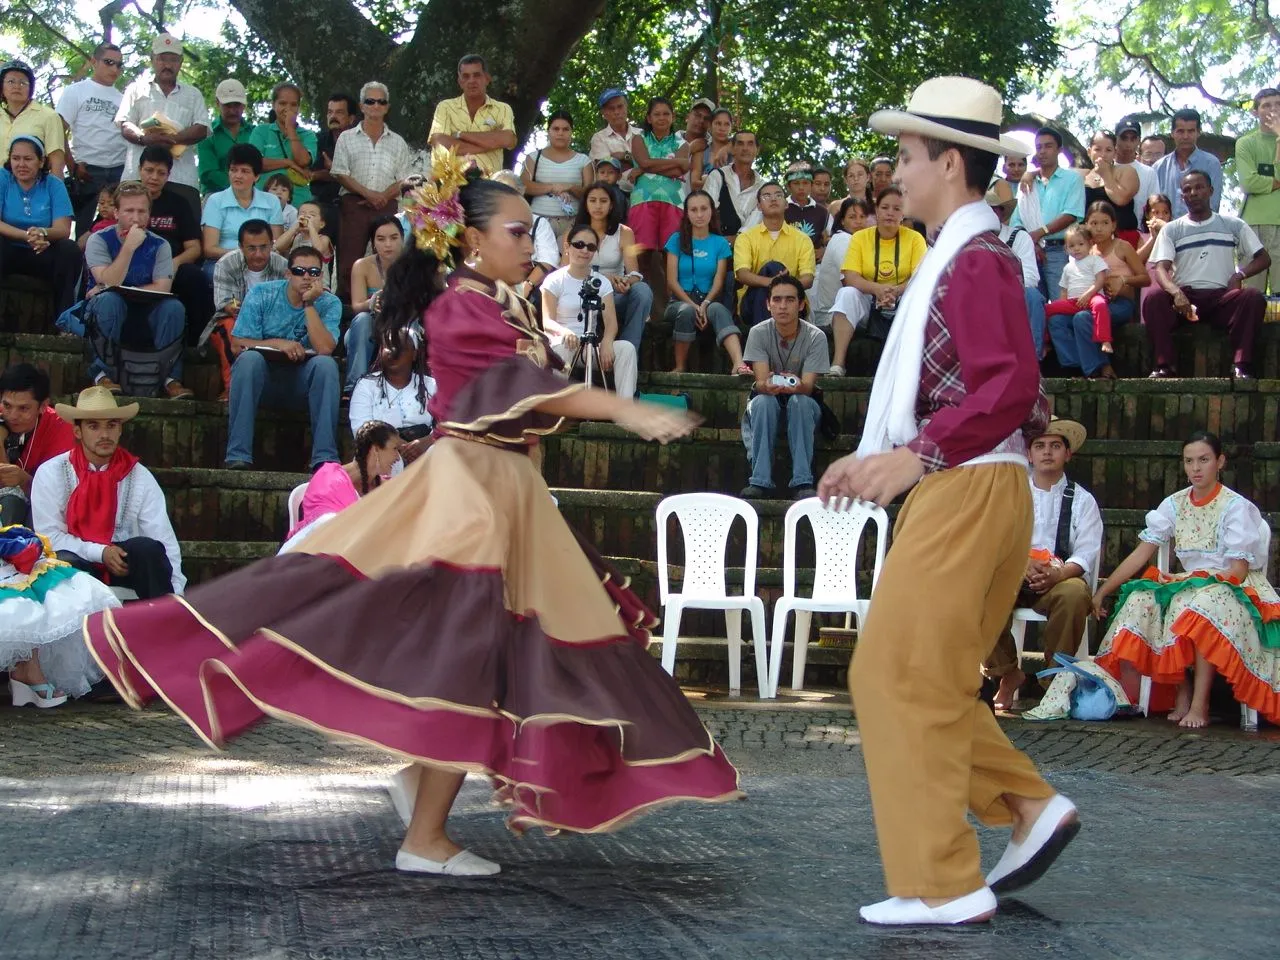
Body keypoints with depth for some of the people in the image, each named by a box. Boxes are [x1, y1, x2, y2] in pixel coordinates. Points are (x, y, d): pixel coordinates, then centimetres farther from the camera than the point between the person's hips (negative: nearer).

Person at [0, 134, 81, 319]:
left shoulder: (54, 185, 0)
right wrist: (27, 236, -31)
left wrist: (42, 233, -35)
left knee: (70, 250, -26)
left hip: (42, 255, 2)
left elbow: (63, 230, -11)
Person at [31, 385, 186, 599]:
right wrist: (100, 553, -19)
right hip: (76, 563, -2)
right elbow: (50, 535, -6)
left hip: (123, 561, 2)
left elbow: (165, 542, -7)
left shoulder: (140, 477, -2)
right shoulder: (51, 474, -5)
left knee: (149, 548, -29)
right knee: (65, 562, -36)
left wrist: (176, 595, -20)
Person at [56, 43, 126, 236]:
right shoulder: (76, 91, 4)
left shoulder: (122, 98, 14)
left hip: (120, 172, 3)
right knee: (84, 228, 0)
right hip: (87, 170, -3)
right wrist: (72, 166, -7)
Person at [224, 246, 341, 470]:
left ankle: (325, 457, -34)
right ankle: (238, 456, -35)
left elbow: (325, 349, -19)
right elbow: (238, 345, -7)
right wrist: (277, 344, -20)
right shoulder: (261, 295, -2)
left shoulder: (330, 304, -2)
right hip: (262, 377, 0)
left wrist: (309, 304, -19)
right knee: (249, 358, -32)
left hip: (303, 382, 0)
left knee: (326, 363, -30)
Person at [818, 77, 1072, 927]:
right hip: (951, 490, 10)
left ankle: (945, 885, 2)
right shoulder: (956, 258, 17)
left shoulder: (978, 260, -13)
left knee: (905, 680, -5)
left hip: (969, 489, -10)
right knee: (920, 680, 14)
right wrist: (878, 459, 21)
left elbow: (1010, 386, -23)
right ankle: (1030, 807, 16)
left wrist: (915, 456, -27)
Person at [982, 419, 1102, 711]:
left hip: (1060, 579, -1)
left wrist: (1057, 574, -22)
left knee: (1076, 593, -37)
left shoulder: (1082, 500, 12)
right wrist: (1023, 563, -20)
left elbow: (1087, 552, -1)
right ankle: (1007, 673, -15)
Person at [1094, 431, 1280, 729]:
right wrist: (1103, 591, -2)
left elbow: (1237, 572, -12)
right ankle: (1183, 693, -18)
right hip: (1187, 585, 5)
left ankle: (1199, 704, -35)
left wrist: (1190, 582, -19)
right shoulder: (1175, 505, 7)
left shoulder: (1237, 507, -7)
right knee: (1141, 600, -23)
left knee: (1204, 602, -38)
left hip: (1234, 591, -5)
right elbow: (1141, 554, 4)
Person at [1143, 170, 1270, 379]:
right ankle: (1164, 366, -31)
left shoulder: (1233, 225, 14)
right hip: (1184, 298, 0)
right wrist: (1176, 293, -25)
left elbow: (1263, 259, 13)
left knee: (1253, 298, -30)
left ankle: (1240, 365, -31)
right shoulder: (1171, 230, 12)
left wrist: (1239, 274, -9)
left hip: (1221, 298, 0)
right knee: (1153, 299, -31)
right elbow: (1161, 268, -2)